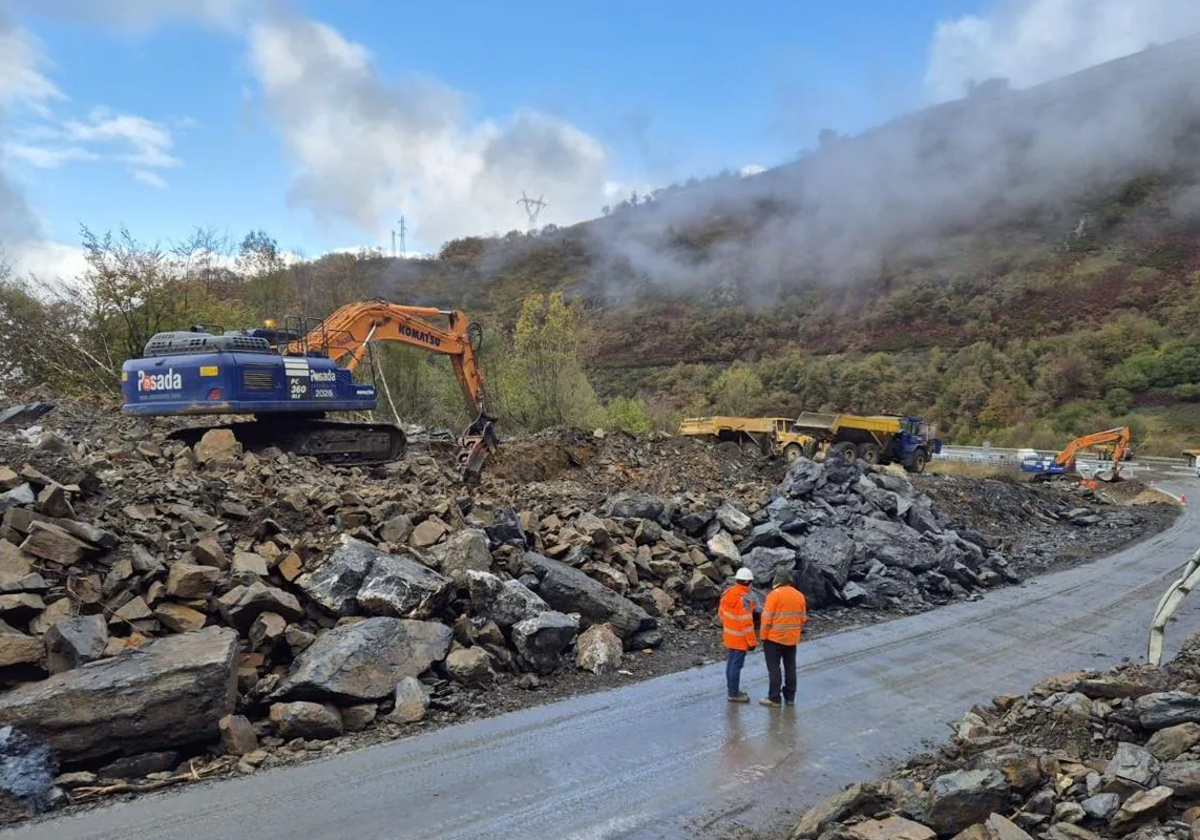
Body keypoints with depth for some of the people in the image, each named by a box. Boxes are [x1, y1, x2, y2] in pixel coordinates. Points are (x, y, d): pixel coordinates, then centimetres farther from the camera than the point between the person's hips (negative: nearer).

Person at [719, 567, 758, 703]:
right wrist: (752, 641, -16)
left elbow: (722, 613, 11)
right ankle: (734, 694, 9)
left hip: (729, 634, 8)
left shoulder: (727, 593, 1)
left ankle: (732, 689, 31)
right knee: (737, 664, 1)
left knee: (731, 662, 18)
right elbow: (746, 622, -24)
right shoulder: (745, 598, -24)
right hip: (740, 637, -8)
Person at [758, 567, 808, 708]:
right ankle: (790, 697, 21)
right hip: (792, 639, 6)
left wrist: (763, 636, -7)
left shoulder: (774, 595, -16)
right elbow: (803, 619, 9)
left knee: (774, 668, 3)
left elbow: (767, 618, -16)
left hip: (774, 638, -6)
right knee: (790, 667, 14)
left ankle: (774, 698, 6)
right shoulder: (799, 595, 3)